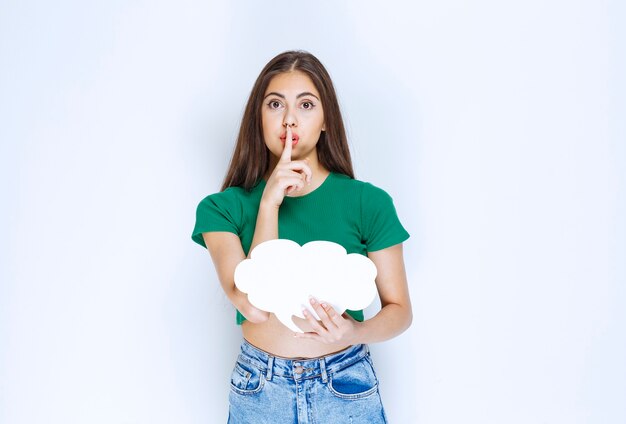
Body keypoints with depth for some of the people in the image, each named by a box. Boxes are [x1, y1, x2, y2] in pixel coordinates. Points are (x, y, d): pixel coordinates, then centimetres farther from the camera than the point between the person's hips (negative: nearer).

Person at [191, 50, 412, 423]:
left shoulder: (368, 202, -7)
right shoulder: (223, 208, -6)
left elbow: (400, 309, -2)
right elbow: (254, 306, -18)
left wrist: (358, 332, -22)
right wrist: (270, 201, -21)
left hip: (347, 389, 0)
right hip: (258, 392, 0)